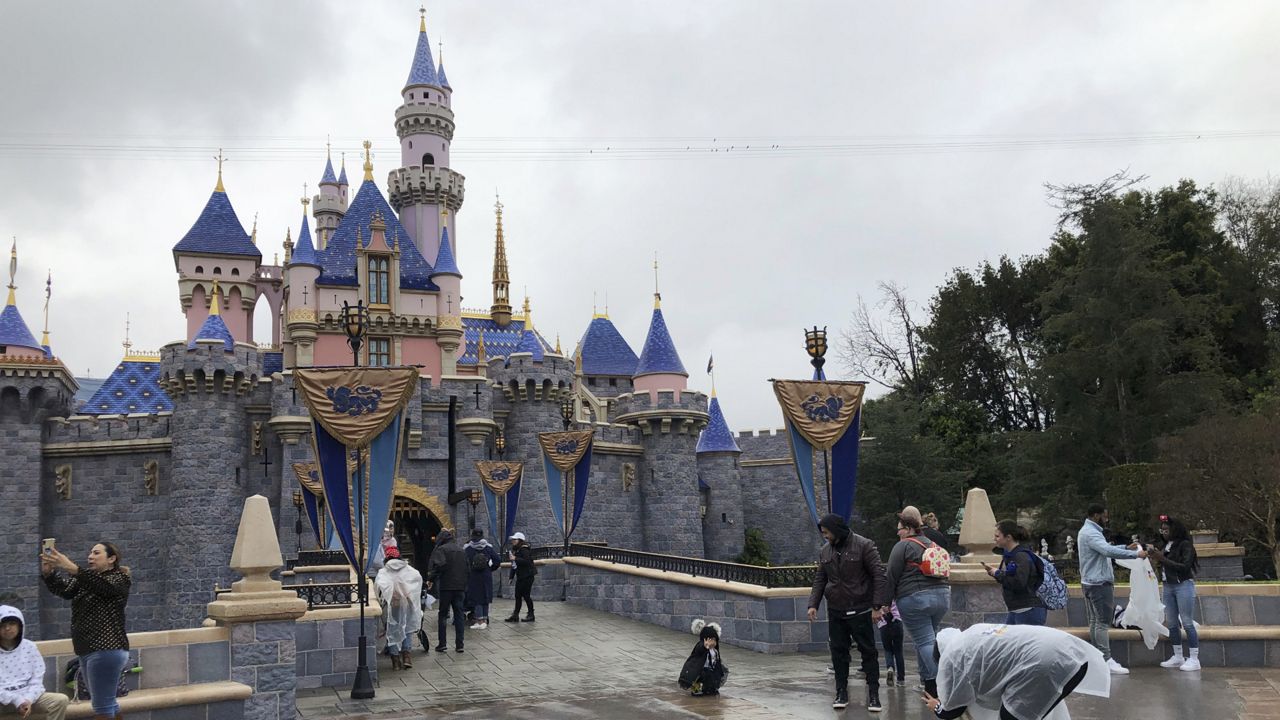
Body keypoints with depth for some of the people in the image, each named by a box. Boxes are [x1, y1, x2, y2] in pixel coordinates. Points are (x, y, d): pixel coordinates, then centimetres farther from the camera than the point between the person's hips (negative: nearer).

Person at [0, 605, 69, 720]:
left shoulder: (30, 647, 7)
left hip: (28, 696, 2)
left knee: (61, 700, -23)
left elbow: (37, 681, 5)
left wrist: (28, 700, -14)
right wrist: (16, 700, -18)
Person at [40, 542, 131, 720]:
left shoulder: (120, 579, -5)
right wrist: (48, 572, -20)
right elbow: (63, 589, 0)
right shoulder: (86, 579, 17)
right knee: (107, 703, 15)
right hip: (88, 650, 9)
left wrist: (72, 568, -40)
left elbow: (101, 585, -26)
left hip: (106, 650, -9)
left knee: (102, 705, -10)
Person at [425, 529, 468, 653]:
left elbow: (439, 565, -21)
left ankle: (442, 644, 3)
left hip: (446, 586, -5)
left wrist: (431, 579, -11)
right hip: (460, 586, 5)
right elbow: (467, 567, 18)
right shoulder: (461, 550, 16)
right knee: (459, 614, 6)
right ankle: (459, 645, 4)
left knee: (443, 614, 5)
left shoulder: (441, 549, -5)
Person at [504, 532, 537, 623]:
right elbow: (514, 565, 18)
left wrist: (515, 559, -26)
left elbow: (527, 561, -28)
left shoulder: (524, 549, -14)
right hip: (520, 577, 9)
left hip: (527, 577, -9)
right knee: (518, 596, 8)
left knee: (526, 595, -3)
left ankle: (531, 615, 8)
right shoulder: (516, 550, 13)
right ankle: (515, 615, 12)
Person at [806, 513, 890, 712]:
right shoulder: (824, 552, 6)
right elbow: (819, 580, 12)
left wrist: (877, 606, -16)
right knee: (838, 652, 6)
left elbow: (879, 576, -11)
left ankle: (873, 694, 10)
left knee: (868, 651, 2)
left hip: (860, 611, -4)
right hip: (835, 611, 5)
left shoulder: (864, 546, -11)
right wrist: (813, 604, 1)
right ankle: (841, 692, 16)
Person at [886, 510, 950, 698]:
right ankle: (928, 681, 19)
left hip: (914, 598, -7)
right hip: (942, 595, 7)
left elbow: (891, 576, -6)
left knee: (924, 642, -6)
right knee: (929, 639, 17)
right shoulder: (931, 544, 18)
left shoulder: (903, 546, -4)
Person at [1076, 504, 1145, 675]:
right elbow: (1108, 551, -32)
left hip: (1091, 582, 11)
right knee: (1103, 622, -9)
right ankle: (1106, 661, -9)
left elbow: (1104, 548, 24)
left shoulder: (1087, 531, 17)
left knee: (1095, 621, 12)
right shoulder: (1091, 533, -19)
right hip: (1099, 583, -11)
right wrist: (1136, 554, -26)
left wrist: (1126, 547, 13)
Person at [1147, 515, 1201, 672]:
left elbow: (1185, 566, -18)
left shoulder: (1185, 545, -9)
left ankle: (1194, 659, 0)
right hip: (1168, 587, 7)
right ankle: (1177, 657, 18)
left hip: (1183, 586, -7)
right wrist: (1156, 557, -2)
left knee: (1187, 623, -6)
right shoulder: (1166, 546, 10)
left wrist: (1163, 559, -20)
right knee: (1171, 623, 9)